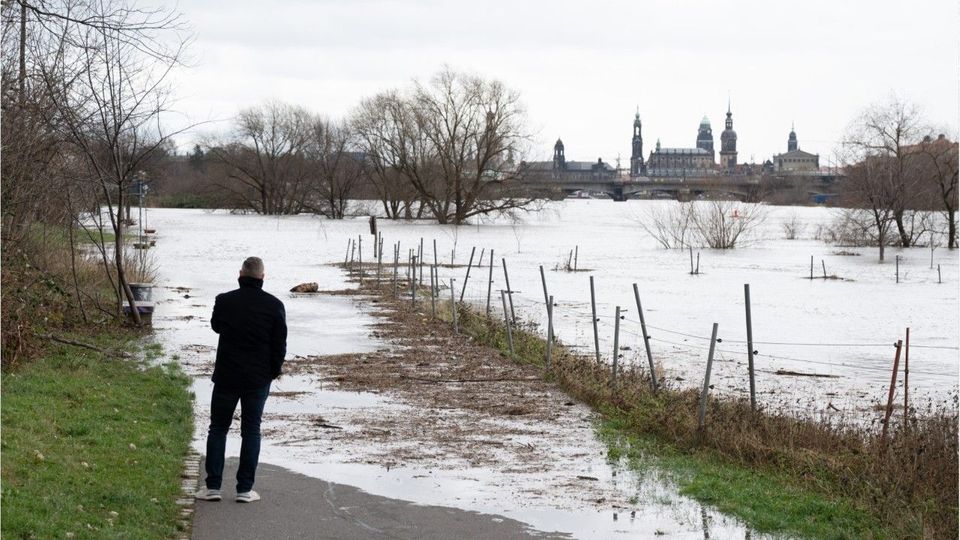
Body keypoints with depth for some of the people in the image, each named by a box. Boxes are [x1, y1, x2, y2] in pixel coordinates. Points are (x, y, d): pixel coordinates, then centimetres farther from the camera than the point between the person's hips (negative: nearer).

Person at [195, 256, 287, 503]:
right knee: (251, 431, 8)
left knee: (218, 429, 11)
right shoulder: (274, 305, -7)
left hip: (226, 376, 0)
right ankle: (245, 489, 6)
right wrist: (274, 371, 11)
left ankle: (212, 486, 7)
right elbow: (280, 344, -2)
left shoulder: (224, 301, -7)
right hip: (259, 379, 0)